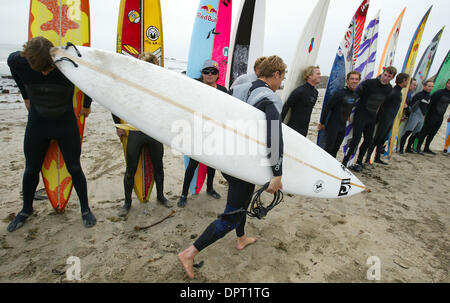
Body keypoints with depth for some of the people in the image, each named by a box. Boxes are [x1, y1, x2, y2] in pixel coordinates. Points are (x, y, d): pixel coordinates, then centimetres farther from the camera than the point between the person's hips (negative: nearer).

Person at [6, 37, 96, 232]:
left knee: (74, 168, 1)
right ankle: (26, 210, 35)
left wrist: (87, 105, 8)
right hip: (37, 124, 3)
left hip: (66, 124, -2)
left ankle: (85, 210, 19)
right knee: (31, 170, 12)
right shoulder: (17, 61, -15)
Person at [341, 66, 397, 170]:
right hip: (360, 115, -6)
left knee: (368, 141, 8)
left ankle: (359, 162, 22)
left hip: (372, 118, 6)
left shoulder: (390, 89, 6)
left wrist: (377, 117, 15)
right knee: (356, 139, -13)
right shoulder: (369, 83, -12)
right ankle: (345, 162, -5)